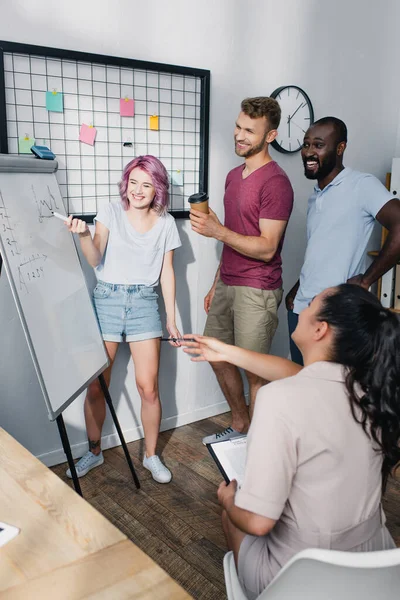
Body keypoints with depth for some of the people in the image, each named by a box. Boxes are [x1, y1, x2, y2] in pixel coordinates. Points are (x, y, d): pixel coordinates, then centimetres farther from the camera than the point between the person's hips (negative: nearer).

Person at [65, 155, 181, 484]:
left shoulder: (166, 223, 6)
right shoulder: (111, 212, 1)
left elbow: (167, 272, 9)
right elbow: (95, 260, -7)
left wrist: (171, 319, 7)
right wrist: (84, 236, -27)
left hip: (144, 302, 1)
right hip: (107, 299, 0)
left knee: (148, 387, -3)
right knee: (95, 385, 2)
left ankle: (151, 455, 17)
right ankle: (94, 452, 24)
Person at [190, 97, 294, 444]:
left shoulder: (275, 182, -14)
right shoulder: (234, 176, 13)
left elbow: (266, 247, -20)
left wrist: (218, 231, -28)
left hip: (257, 290, -9)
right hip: (227, 284, 9)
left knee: (254, 371, 0)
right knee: (217, 356, 17)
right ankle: (240, 424, 36)